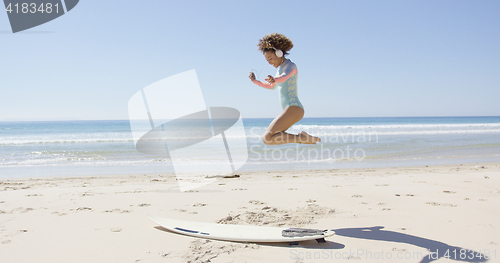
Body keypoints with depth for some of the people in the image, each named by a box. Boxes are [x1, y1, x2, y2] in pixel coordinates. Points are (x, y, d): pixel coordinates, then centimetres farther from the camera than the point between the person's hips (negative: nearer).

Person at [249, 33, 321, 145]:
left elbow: (284, 77, -33)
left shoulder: (291, 66, -8)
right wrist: (255, 81, 27)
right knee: (267, 137, 18)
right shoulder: (280, 68, 20)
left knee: (267, 138, -20)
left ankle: (302, 138, -16)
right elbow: (271, 86, 37)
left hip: (293, 109, -10)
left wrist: (274, 80, -54)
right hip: (289, 110, 10)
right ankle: (304, 138, 12)